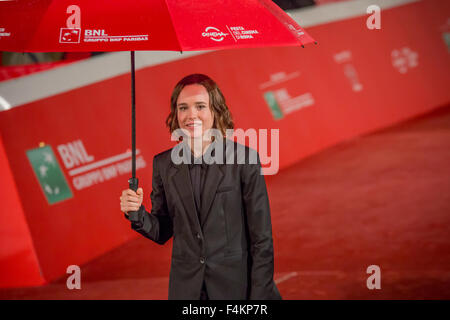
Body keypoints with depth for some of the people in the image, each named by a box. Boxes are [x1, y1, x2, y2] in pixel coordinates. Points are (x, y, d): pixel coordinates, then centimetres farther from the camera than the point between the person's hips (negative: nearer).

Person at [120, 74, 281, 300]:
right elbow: (162, 233, 8)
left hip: (236, 287, -3)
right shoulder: (164, 164, 2)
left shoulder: (244, 159, -10)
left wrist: (259, 297, -11)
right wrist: (137, 214, -12)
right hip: (186, 288, 3)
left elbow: (261, 240, -8)